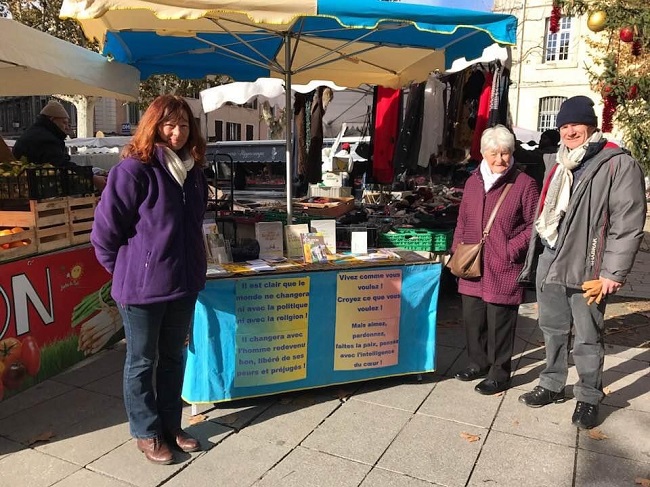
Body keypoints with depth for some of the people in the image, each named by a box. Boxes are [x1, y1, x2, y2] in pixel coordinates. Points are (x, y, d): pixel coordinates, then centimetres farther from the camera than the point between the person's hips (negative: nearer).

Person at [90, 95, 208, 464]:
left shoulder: (194, 171, 6)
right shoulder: (134, 170, -16)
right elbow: (105, 230, -13)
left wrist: (193, 267, 14)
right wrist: (126, 270, -3)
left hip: (183, 283, 7)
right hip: (142, 285, -6)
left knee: (173, 358, 19)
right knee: (142, 362, 12)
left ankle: (171, 425, 36)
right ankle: (147, 433, 30)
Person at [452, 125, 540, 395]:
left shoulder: (524, 184, -5)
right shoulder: (473, 181, 11)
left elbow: (533, 226, -4)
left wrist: (512, 250, -13)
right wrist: (457, 248, 8)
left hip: (504, 269, -5)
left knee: (499, 321, 2)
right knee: (472, 317, 13)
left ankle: (499, 372, 19)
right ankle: (479, 362, 33)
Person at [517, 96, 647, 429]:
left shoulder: (618, 164, -6)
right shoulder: (556, 164, 17)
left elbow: (629, 223, -12)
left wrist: (614, 272, -16)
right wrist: (533, 258, 15)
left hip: (587, 269, -6)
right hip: (549, 263, 6)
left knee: (587, 338, 6)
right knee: (553, 330, 16)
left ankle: (589, 398, 22)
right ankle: (552, 385, 31)